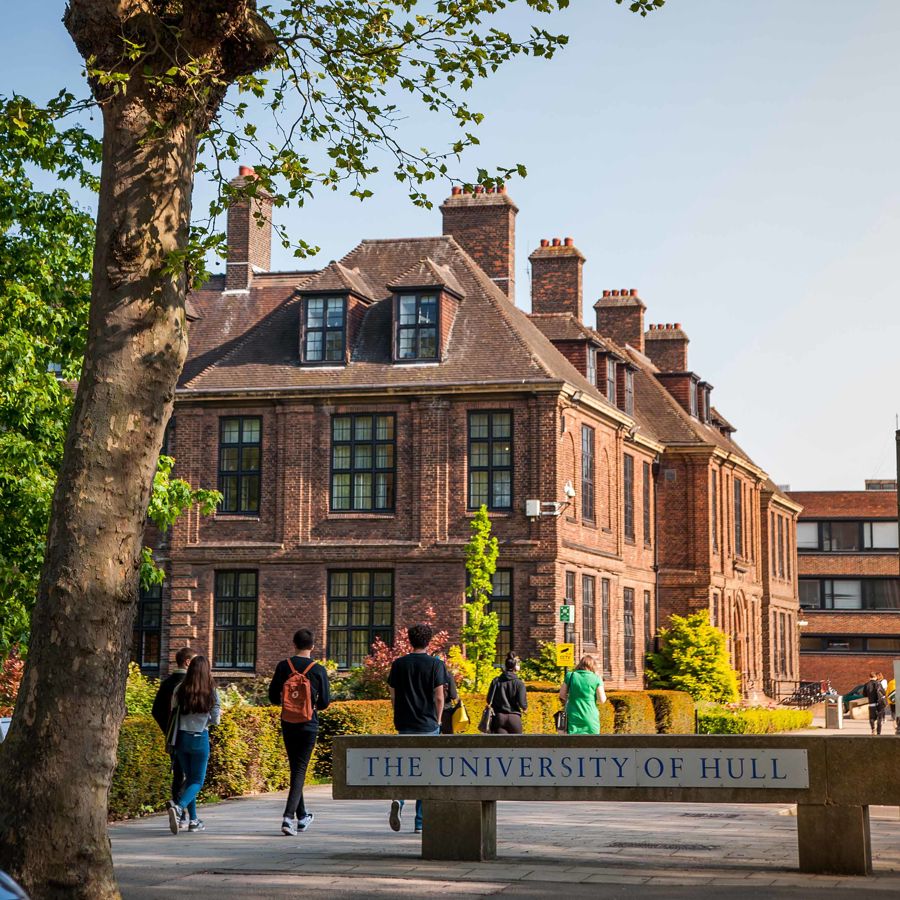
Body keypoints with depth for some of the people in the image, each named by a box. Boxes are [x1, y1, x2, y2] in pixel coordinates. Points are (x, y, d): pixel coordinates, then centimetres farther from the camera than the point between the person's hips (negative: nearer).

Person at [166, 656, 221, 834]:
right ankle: (178, 807, -23)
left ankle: (193, 820, 16)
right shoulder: (212, 693, -8)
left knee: (189, 778, 17)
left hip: (182, 737, 3)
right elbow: (215, 720, -4)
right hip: (200, 739, -3)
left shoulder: (179, 691, -4)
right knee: (197, 781, 4)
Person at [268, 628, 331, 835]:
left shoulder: (283, 667, -2)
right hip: (309, 725, -2)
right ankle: (289, 816, -16)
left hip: (288, 724, 2)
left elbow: (273, 698, 1)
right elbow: (325, 702, -2)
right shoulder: (318, 670, -7)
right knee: (300, 770, -1)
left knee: (295, 768, 15)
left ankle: (302, 816, 24)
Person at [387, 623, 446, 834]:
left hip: (404, 725, 2)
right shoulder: (435, 665, -4)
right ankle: (421, 822, 6)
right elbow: (439, 698, -6)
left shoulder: (398, 664, 4)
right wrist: (437, 721, 7)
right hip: (428, 726, -2)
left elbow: (393, 697, 5)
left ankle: (398, 800, -17)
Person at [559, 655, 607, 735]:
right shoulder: (596, 679, -4)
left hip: (574, 718, 1)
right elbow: (602, 700, -2)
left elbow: (562, 695, 7)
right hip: (590, 719, -1)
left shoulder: (571, 676, 2)